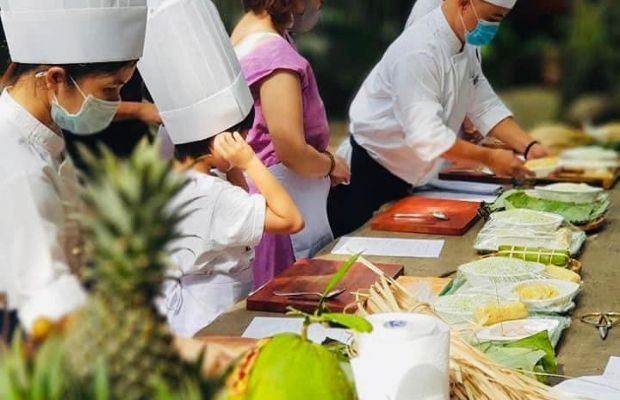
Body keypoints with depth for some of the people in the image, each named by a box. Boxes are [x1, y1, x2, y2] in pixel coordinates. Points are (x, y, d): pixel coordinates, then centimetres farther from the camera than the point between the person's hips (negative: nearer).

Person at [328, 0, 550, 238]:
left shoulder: (465, 46, 2)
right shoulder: (418, 51, -28)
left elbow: (485, 107, 3)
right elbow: (426, 135, -33)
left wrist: (528, 147, -9)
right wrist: (489, 158, -28)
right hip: (366, 179, -9)